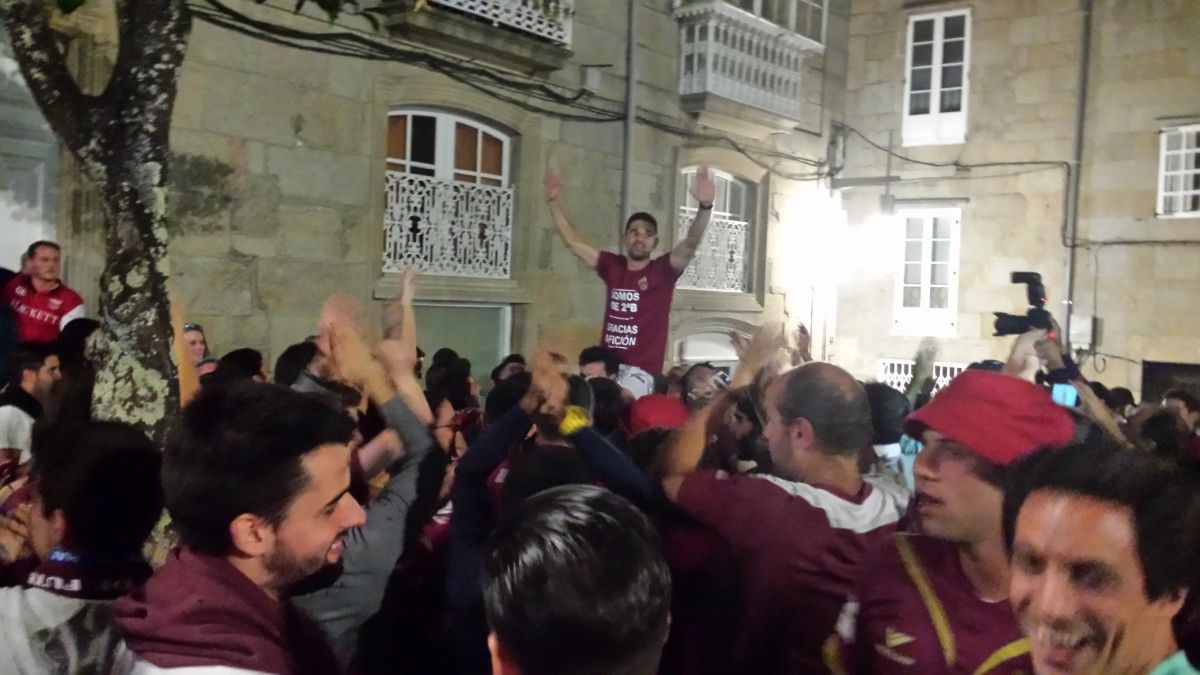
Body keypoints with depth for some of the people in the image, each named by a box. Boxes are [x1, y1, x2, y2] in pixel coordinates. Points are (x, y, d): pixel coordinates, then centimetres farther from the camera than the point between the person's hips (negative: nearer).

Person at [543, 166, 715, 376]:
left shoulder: (662, 270, -1)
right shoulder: (612, 266, 9)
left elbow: (691, 244, -16)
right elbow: (573, 242, 15)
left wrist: (705, 206, -31)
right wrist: (553, 201, 13)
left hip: (644, 372, -3)